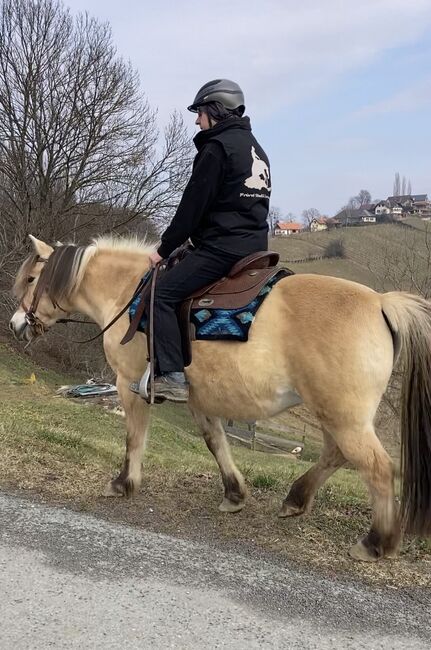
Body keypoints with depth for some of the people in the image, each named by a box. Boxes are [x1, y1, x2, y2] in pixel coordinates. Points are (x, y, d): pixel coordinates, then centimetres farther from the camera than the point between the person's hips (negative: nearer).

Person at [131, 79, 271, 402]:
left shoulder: (217, 147, -9)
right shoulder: (256, 149, 20)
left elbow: (193, 205, -11)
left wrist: (164, 248, -2)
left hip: (223, 247, -10)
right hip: (255, 245, 10)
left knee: (162, 293, -12)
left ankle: (173, 377, -18)